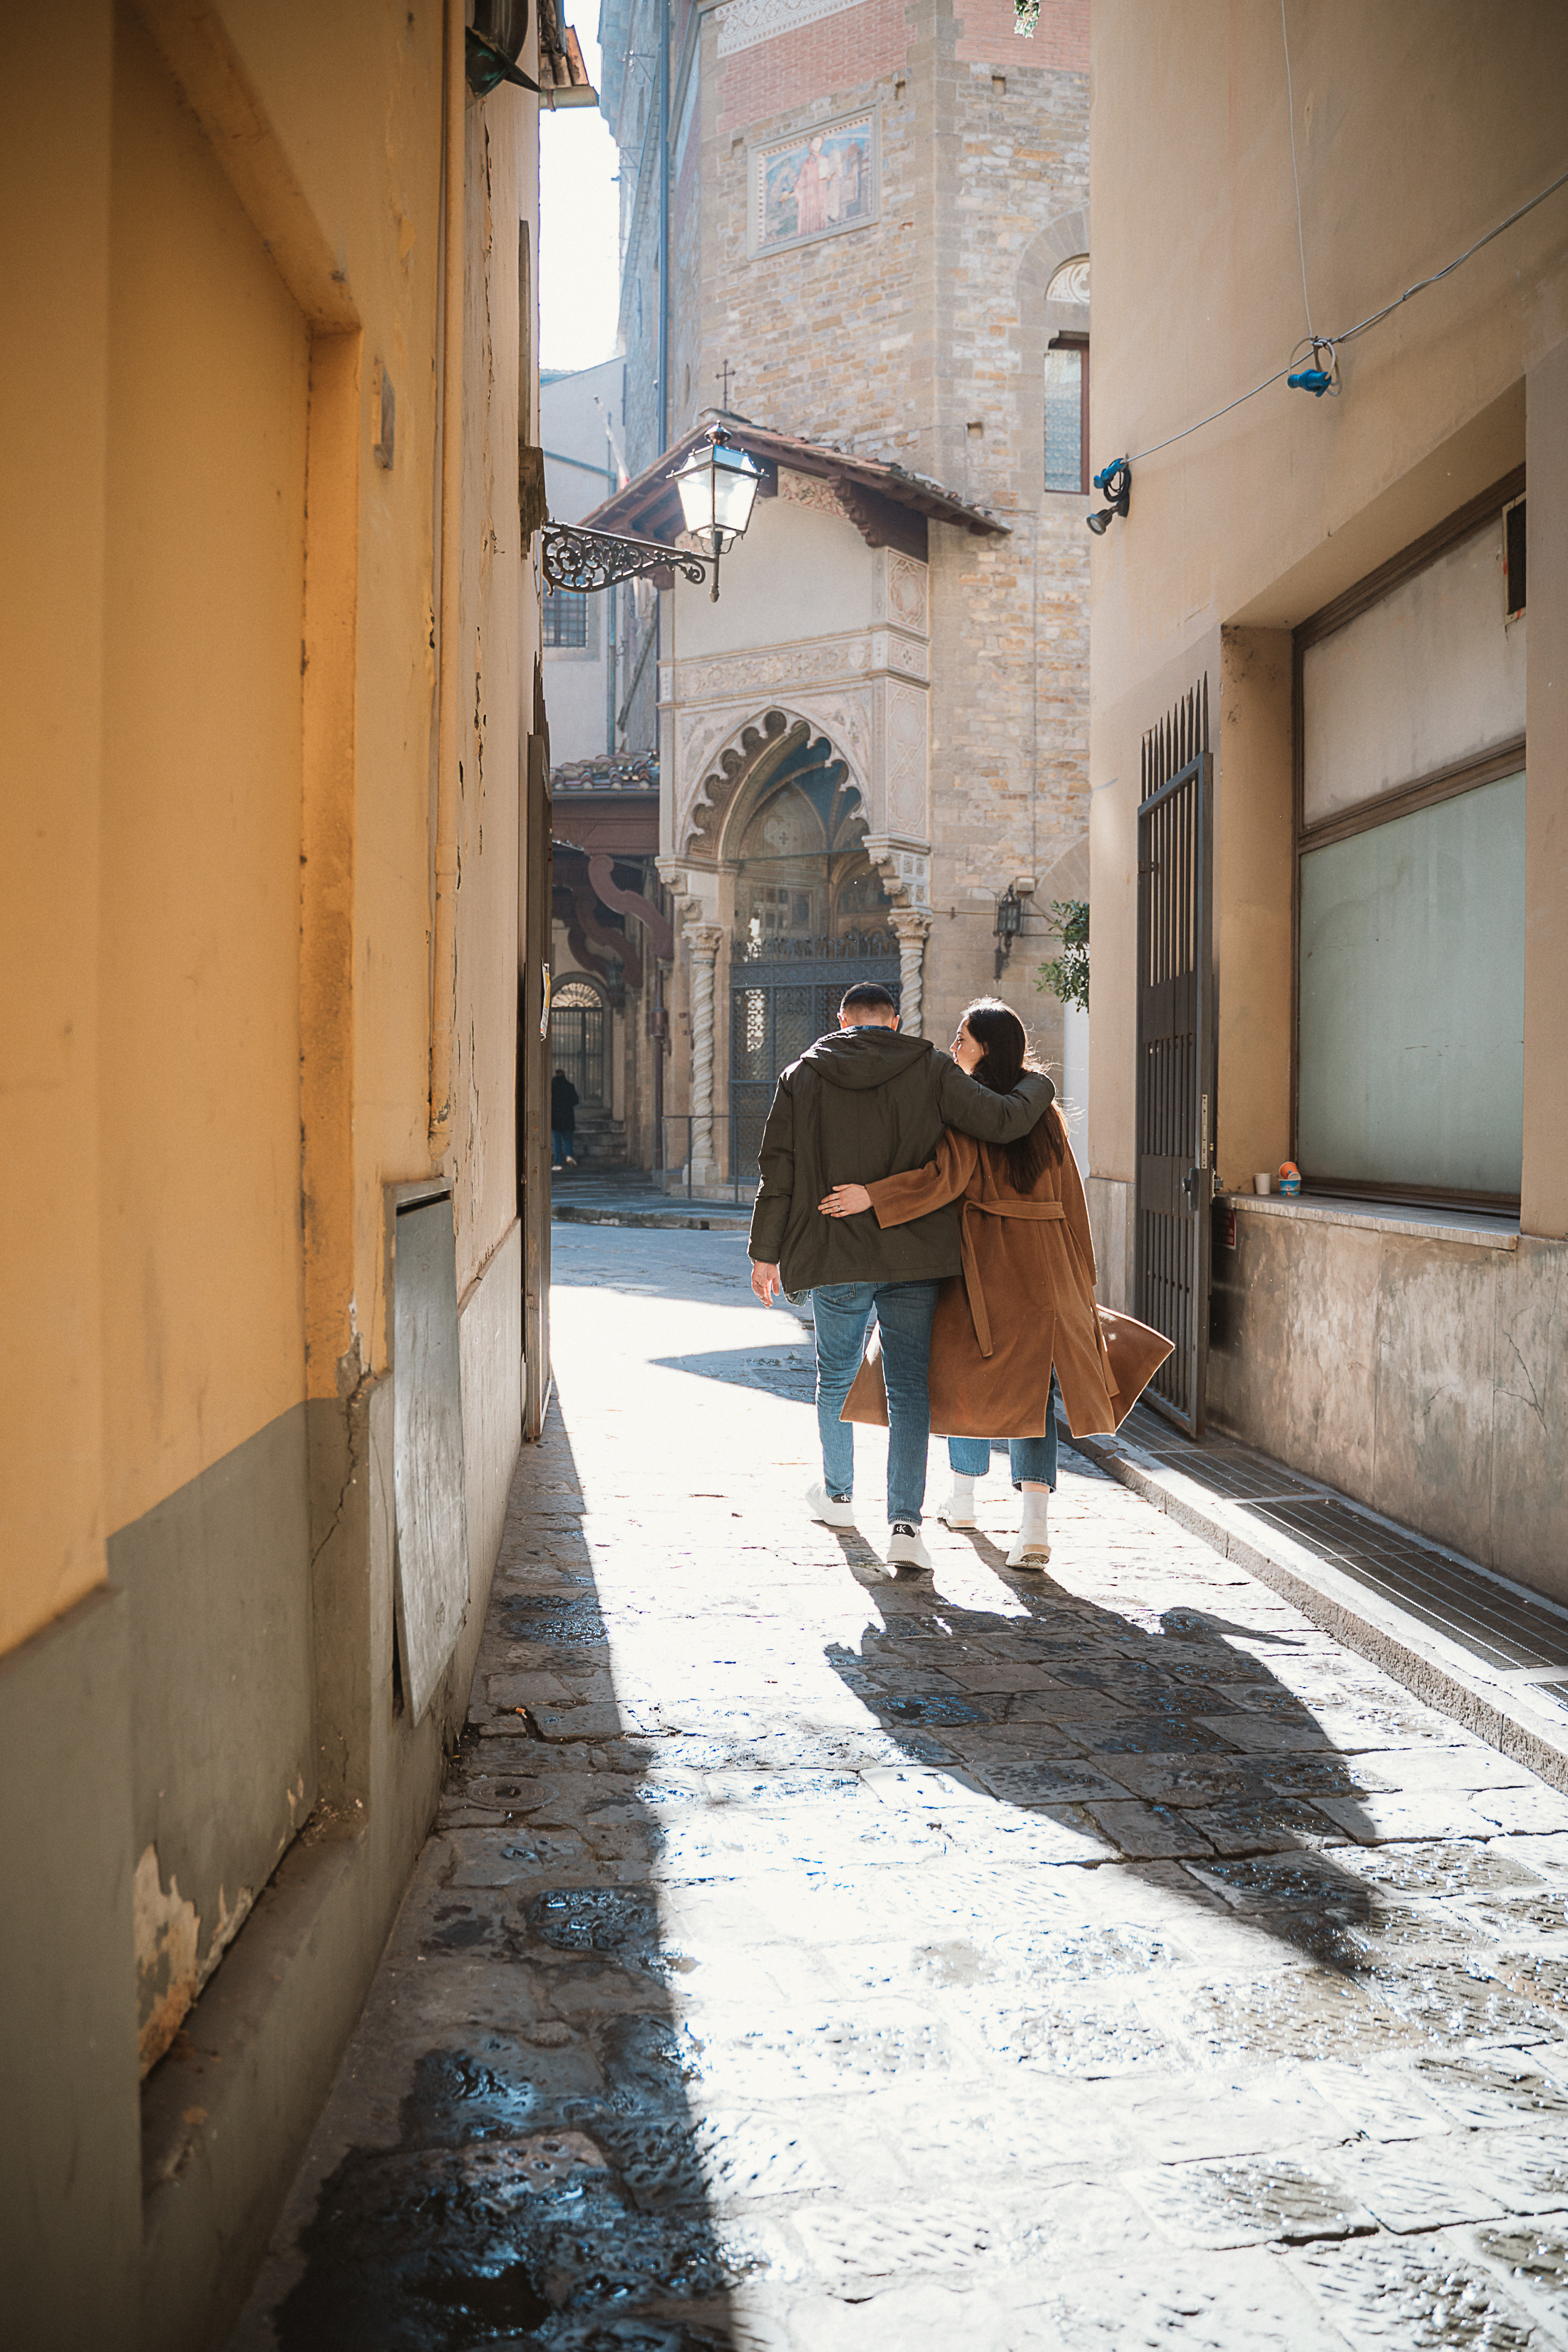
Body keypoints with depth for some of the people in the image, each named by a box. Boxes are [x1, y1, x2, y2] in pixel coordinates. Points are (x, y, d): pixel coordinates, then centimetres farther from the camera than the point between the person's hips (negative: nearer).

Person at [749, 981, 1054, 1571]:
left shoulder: (804, 1074, 2)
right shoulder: (929, 1069, -2)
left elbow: (778, 1170, 1)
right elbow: (1002, 1121, -10)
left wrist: (765, 1251, 8)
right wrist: (1036, 1085, 12)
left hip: (835, 1256, 1)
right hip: (914, 1257, -1)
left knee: (835, 1377, 20)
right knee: (909, 1388, 3)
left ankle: (838, 1493, 38)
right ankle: (905, 1525, -5)